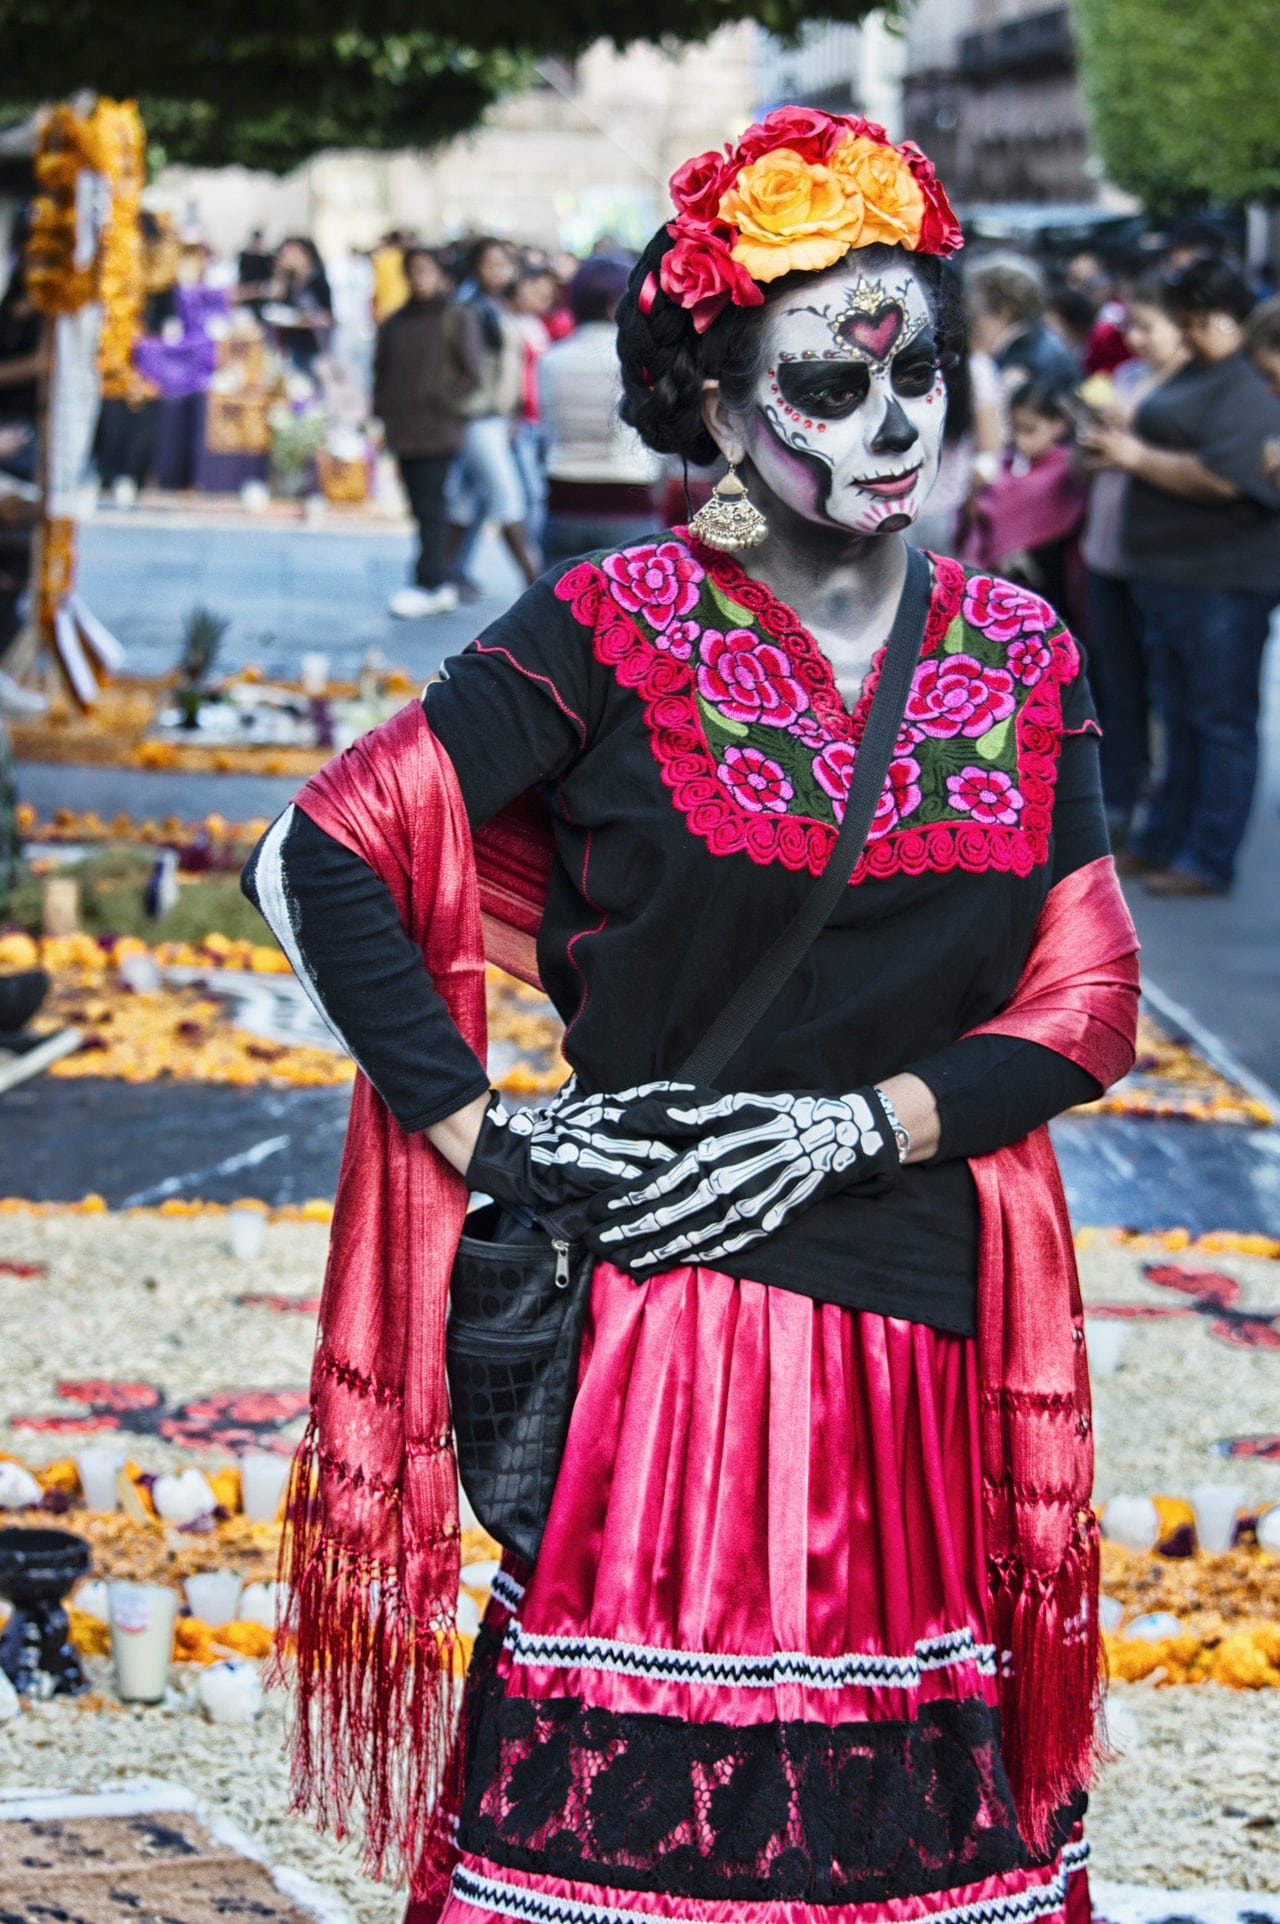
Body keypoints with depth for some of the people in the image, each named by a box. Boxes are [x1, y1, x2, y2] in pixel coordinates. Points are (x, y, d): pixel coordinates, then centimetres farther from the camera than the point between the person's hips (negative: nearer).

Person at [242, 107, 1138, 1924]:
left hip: (929, 1347, 3)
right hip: (664, 1327, -3)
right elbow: (324, 856, -4)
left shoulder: (1022, 661, 9)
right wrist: (481, 1135, -8)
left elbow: (1086, 1005, 7)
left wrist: (854, 1123, -8)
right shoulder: (616, 633, -3)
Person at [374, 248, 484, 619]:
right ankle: (441, 586, 12)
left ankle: (427, 584, -10)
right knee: (421, 508, 7)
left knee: (430, 508, -10)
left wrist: (442, 403, -10)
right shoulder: (395, 323, 14)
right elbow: (382, 370, 19)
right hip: (403, 431, 5)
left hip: (437, 431, -5)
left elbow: (472, 372, -4)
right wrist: (382, 412, 7)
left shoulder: (457, 318, -1)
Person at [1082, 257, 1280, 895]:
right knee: (1180, 718, 18)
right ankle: (1162, 842, 28)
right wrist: (1116, 442, 10)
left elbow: (1220, 477, -25)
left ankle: (1208, 862, 2)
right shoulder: (1192, 377, 16)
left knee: (1221, 722, -2)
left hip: (1221, 583, -10)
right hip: (1167, 576, 10)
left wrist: (1138, 457, -15)